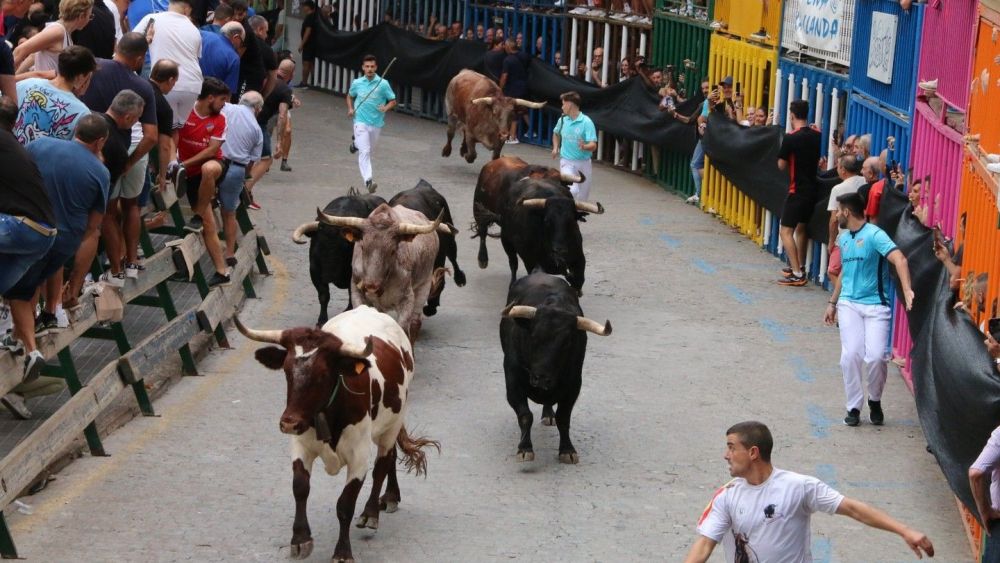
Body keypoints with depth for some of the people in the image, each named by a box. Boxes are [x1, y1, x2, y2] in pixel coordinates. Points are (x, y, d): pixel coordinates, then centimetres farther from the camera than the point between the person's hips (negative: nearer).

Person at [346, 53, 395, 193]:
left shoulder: (383, 84, -5)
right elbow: (350, 96, 20)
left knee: (370, 149, 21)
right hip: (361, 122, -2)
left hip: (376, 123, 2)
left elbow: (393, 101, 1)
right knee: (365, 151, -16)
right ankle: (368, 181, -23)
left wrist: (386, 108, -20)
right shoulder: (357, 83, 1)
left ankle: (356, 143, 55)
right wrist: (350, 109, 1)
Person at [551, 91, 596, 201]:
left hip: (583, 163, -1)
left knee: (582, 196, 13)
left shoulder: (586, 122, -14)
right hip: (567, 162, 1)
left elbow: (593, 145, -21)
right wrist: (555, 148, 8)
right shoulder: (562, 120, 0)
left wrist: (584, 147, -42)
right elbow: (556, 133, 24)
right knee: (572, 190, -22)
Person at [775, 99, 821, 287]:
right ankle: (799, 266, 34)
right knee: (801, 228, 23)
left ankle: (797, 274, -13)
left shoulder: (790, 138, -16)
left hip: (797, 190, -7)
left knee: (786, 231, -4)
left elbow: (781, 165, -9)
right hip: (813, 189, 7)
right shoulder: (818, 136, 2)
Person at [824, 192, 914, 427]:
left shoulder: (874, 235, -10)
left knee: (875, 357, -13)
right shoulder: (843, 239, 14)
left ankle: (875, 401, 13)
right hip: (849, 304, 5)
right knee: (851, 355, -11)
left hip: (876, 304, -5)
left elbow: (899, 259, -24)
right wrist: (833, 303, 29)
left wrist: (906, 289, -38)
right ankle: (854, 407, 2)